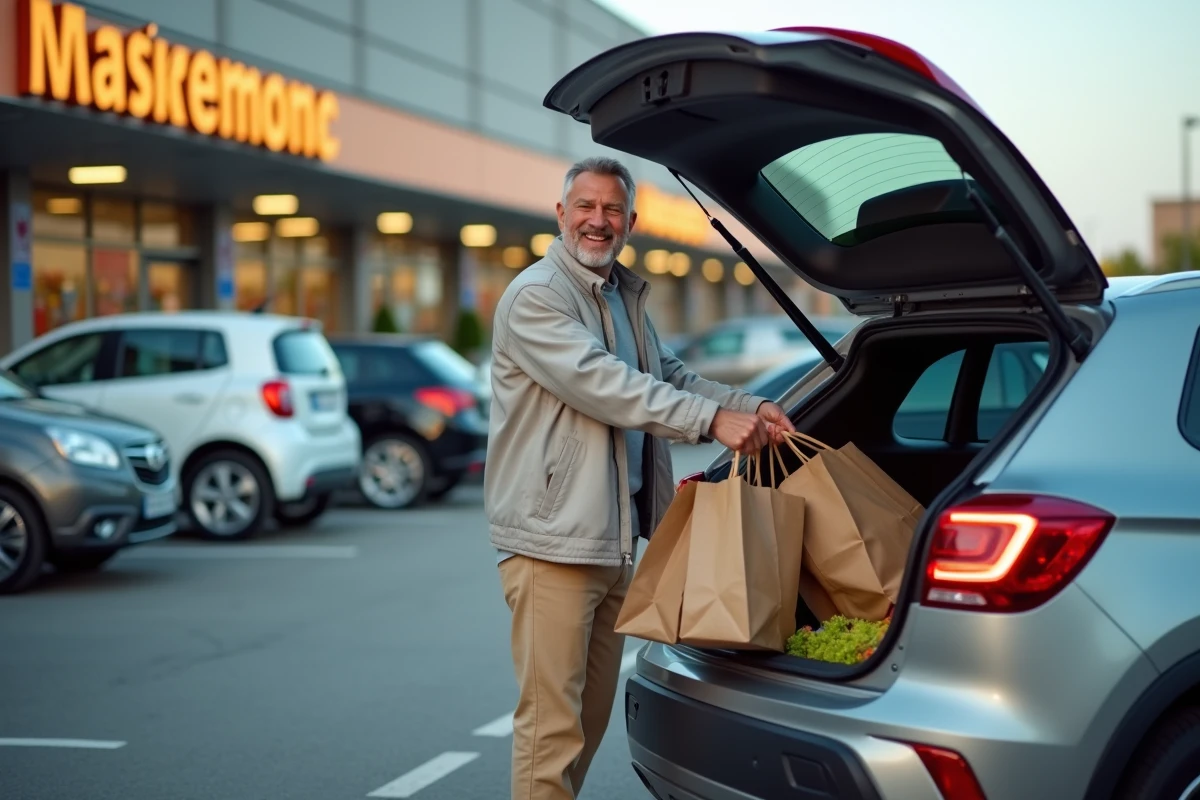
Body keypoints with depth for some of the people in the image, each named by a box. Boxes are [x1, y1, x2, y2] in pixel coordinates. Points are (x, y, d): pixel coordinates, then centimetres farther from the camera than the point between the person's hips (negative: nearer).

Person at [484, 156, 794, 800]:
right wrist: (712, 421, -27)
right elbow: (602, 384, -23)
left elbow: (670, 378, 20)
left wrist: (748, 408, 2)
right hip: (552, 541, -9)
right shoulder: (534, 298, -12)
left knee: (592, 717, 14)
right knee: (552, 722, -8)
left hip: (613, 541, 9)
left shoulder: (626, 297, 18)